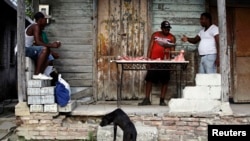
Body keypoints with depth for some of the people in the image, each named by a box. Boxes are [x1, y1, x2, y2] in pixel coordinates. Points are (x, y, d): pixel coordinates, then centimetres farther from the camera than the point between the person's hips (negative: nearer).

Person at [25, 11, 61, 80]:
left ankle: (40, 74, -2)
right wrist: (51, 45, -23)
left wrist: (52, 45, 0)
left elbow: (41, 43, 11)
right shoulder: (36, 26, -13)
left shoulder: (38, 28, 17)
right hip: (23, 49, -11)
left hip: (27, 50, 11)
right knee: (44, 49, -27)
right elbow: (37, 42, -24)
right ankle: (36, 74, -25)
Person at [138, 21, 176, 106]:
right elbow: (150, 47, 7)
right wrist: (148, 58, -2)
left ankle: (162, 100, 9)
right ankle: (147, 99, 8)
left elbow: (172, 50, -1)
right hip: (153, 61, 1)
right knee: (149, 79, 1)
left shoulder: (172, 37, 4)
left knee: (164, 81, 0)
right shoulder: (155, 35, 9)